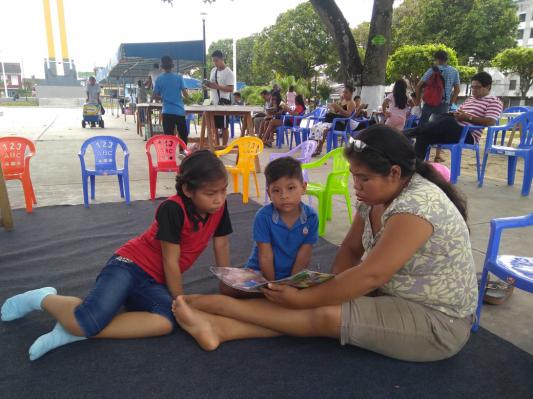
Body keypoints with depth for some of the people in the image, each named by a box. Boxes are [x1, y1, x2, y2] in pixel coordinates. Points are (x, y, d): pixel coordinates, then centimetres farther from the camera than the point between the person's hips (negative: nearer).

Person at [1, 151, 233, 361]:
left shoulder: (219, 205, -4)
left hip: (153, 281, 6)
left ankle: (74, 329, -15)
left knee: (166, 322, -27)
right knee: (88, 322, -28)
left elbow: (222, 244, 7)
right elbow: (171, 262, -18)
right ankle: (44, 299, 7)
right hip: (131, 264, -6)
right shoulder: (173, 209, -23)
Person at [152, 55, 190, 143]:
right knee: (183, 134, 13)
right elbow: (185, 94, -5)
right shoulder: (179, 77, -2)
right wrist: (187, 96, 17)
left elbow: (155, 96, 5)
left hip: (167, 111, 1)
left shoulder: (159, 79, 2)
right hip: (179, 111, 0)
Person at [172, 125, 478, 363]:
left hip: (438, 322, -8)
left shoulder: (417, 205, -28)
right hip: (395, 295, 8)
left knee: (325, 316, -20)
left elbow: (370, 275, -31)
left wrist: (302, 299, -24)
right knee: (319, 304, -11)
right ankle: (220, 328, -13)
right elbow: (351, 249, 4)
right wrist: (335, 289, -15)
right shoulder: (378, 195, 0)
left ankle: (215, 303, -13)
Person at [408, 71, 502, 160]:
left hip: (469, 136, -7)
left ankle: (412, 132, -32)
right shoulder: (470, 99, 25)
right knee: (423, 135, -15)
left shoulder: (494, 101, 2)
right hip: (455, 131, 8)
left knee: (448, 121, -37)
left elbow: (490, 122, -12)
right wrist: (456, 115, 0)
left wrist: (468, 117, -15)